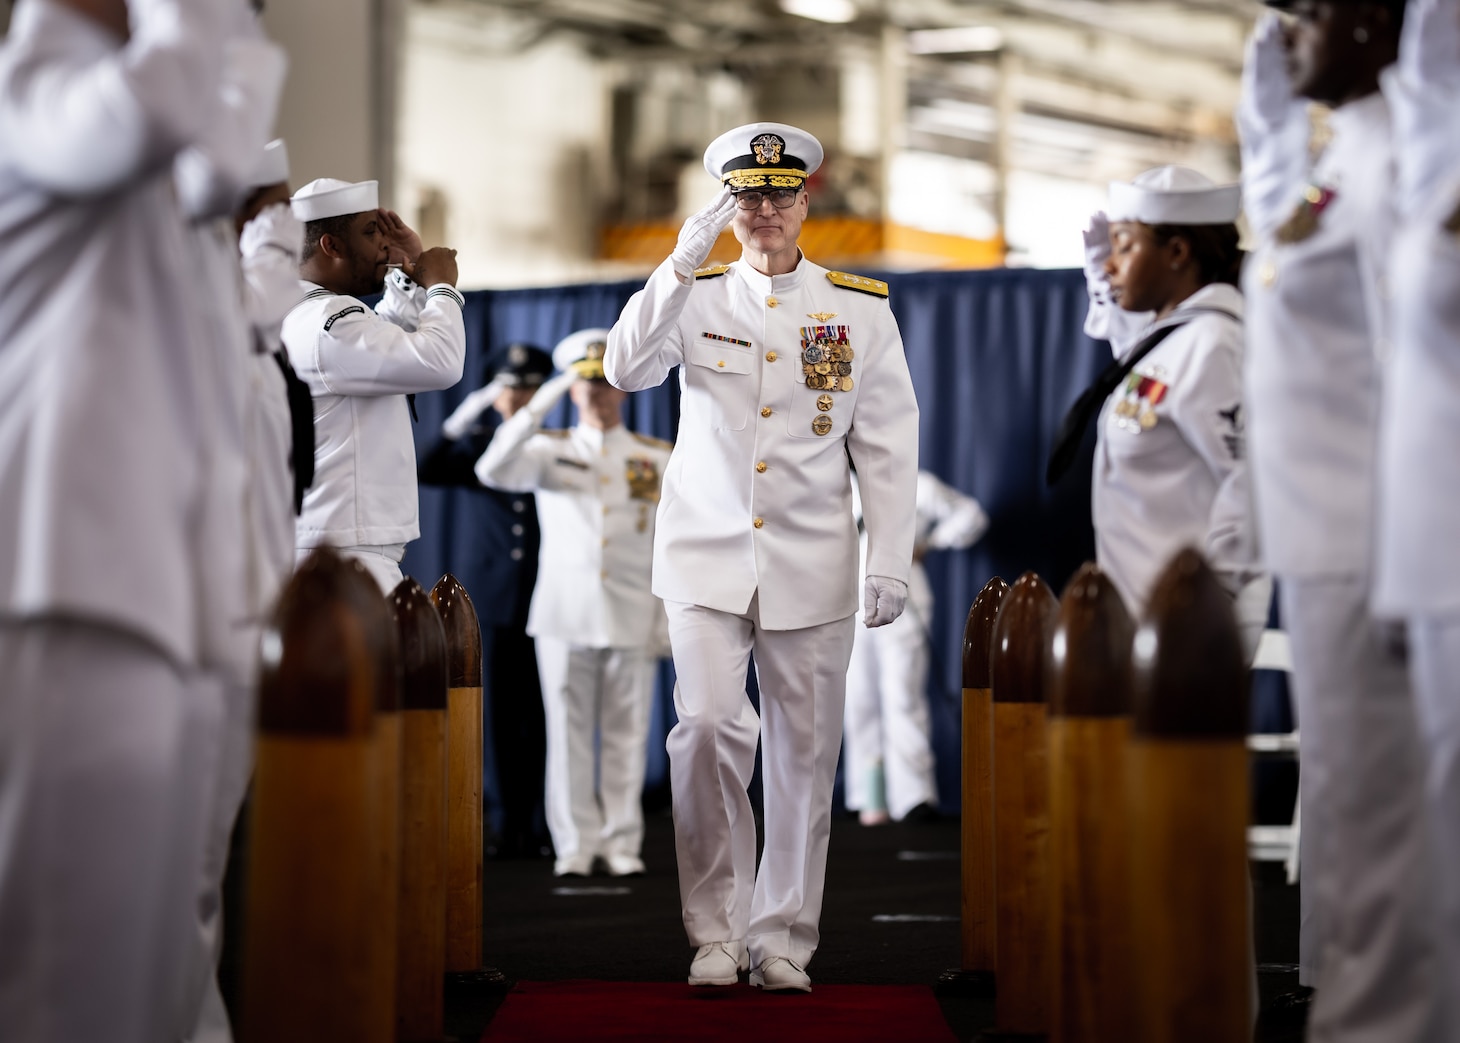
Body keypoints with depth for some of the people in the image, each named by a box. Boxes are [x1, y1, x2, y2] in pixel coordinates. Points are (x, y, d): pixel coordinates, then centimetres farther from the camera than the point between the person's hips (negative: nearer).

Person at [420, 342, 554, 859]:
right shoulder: (475, 444, 8)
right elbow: (426, 472, -10)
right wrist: (461, 419, -23)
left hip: (544, 601, -1)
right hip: (489, 598, 1)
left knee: (541, 715, -1)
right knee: (498, 714, 1)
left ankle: (543, 824, 4)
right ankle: (506, 825, 5)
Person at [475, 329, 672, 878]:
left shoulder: (658, 459, 11)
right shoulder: (550, 450, 9)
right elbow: (493, 470, -9)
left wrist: (670, 619, 3)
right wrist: (537, 407, -15)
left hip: (632, 620, 0)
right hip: (564, 615, 0)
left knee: (626, 735, 1)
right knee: (568, 734, -1)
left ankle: (622, 843, 6)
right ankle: (574, 845, 3)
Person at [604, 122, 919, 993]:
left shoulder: (861, 307, 6)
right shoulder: (696, 296, 6)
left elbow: (888, 444, 5)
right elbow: (626, 369, -12)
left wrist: (892, 561, -1)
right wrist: (684, 264, -20)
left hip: (811, 565, 1)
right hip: (708, 558, -1)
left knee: (803, 756, 2)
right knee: (708, 727, -17)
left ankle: (783, 943, 13)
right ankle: (716, 933, -5)